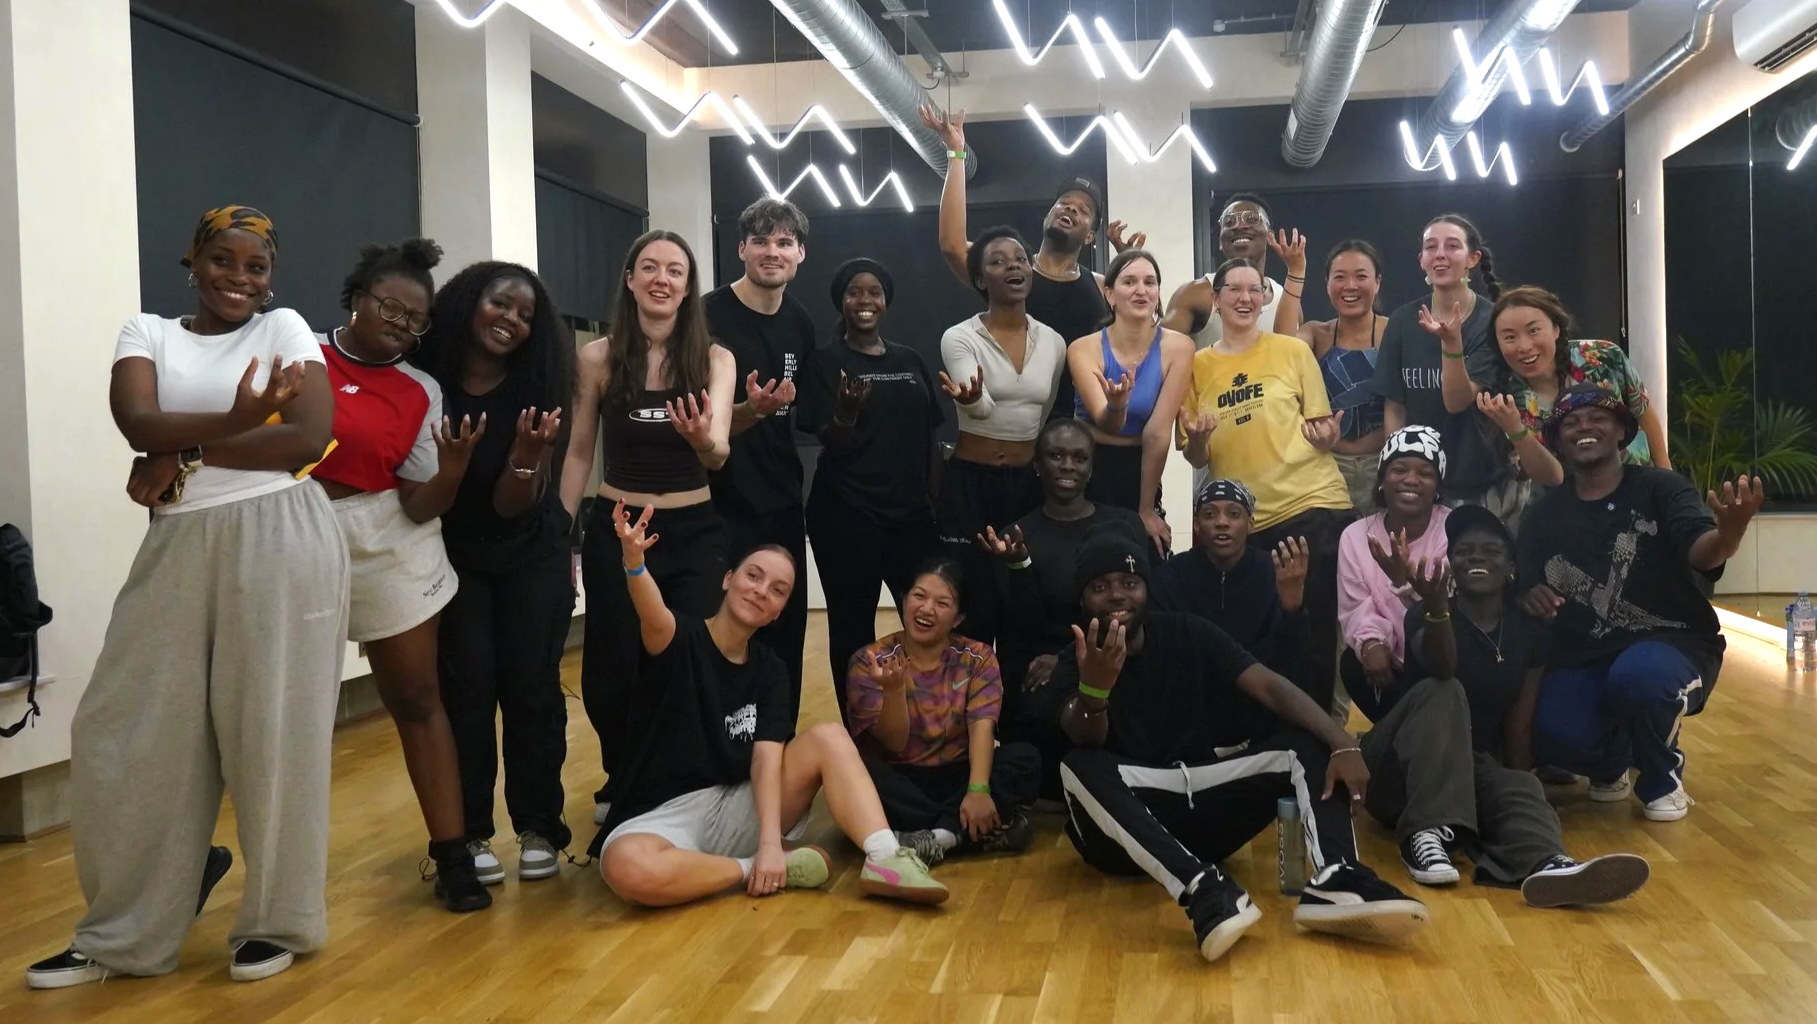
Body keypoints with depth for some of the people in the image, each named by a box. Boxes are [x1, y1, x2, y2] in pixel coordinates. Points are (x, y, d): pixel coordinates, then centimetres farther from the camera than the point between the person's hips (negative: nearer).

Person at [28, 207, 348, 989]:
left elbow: (311, 437, -10)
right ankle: (126, 930, 21)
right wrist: (234, 420, -25)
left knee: (272, 732, 1)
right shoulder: (146, 332, 11)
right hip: (180, 550, 3)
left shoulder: (285, 329, 5)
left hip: (280, 542, -3)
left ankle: (279, 920, 17)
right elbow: (138, 425, -9)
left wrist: (189, 454, -9)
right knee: (128, 733, 4)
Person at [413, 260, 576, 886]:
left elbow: (512, 505, -15)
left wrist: (526, 453, -34)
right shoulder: (425, 381, -13)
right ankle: (471, 833, 4)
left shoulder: (535, 391, -13)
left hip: (534, 557, 0)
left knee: (531, 688, -1)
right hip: (454, 557, 0)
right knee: (467, 688, -6)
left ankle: (538, 828, 9)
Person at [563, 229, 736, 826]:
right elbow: (579, 453, 4)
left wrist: (703, 439, -41)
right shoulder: (598, 357, -3)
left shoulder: (715, 359, -5)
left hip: (694, 533, 0)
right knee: (612, 675, 6)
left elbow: (719, 454, -17)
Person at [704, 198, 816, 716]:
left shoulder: (800, 322, 9)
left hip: (784, 507, 6)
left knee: (786, 642, 10)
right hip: (723, 507, -6)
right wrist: (750, 412, -28)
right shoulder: (710, 316, -10)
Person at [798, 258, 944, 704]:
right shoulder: (825, 362, -1)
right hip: (846, 518, -4)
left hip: (912, 514, 4)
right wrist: (846, 413, -28)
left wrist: (939, 505, 7)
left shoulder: (911, 361, 12)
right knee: (853, 630, 2)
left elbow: (930, 440, 14)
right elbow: (831, 444, -7)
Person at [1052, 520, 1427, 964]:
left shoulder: (1189, 635, 4)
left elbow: (1270, 686, -9)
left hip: (1202, 811, 3)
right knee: (1079, 768, -33)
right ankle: (1200, 887, -49)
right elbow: (1087, 744, -23)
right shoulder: (1074, 666, -3)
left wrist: (1343, 743, -26)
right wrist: (1093, 690, -47)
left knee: (1309, 746, -14)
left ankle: (1335, 880, -40)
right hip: (1126, 831, -3)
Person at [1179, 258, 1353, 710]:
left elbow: (1320, 433, 8)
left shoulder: (1293, 350, 4)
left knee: (1316, 629, -2)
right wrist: (1196, 439, -11)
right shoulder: (1198, 365, 8)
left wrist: (1326, 437, -14)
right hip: (1243, 521, 2)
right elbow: (1198, 459, 10)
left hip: (1311, 505, -2)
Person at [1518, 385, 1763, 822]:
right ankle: (1611, 762, 14)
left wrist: (1728, 535, -49)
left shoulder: (1660, 488, -5)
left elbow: (1700, 552, -23)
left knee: (1638, 675, -39)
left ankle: (1662, 778, -3)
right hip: (1584, 657, 3)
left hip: (1673, 644, -3)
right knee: (1554, 734, -28)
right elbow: (1526, 584, 9)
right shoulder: (1547, 511, 6)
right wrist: (1531, 595, -18)